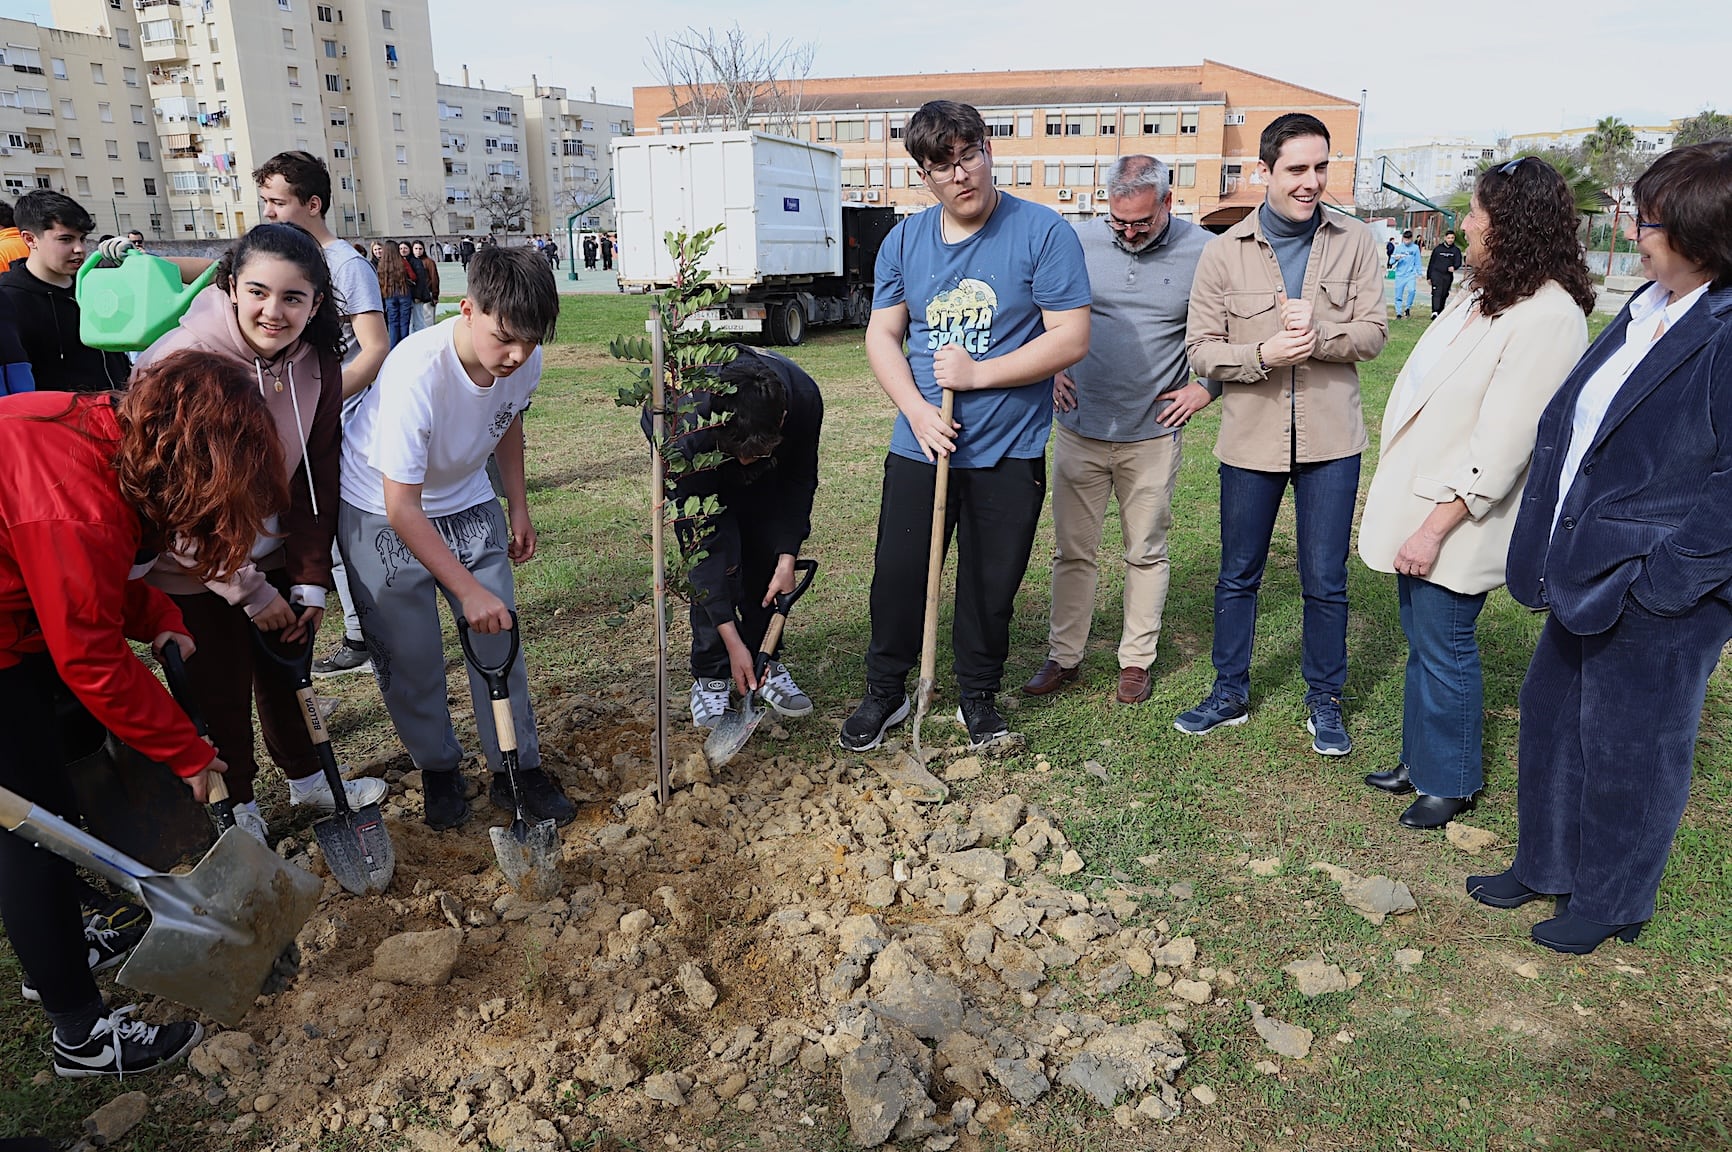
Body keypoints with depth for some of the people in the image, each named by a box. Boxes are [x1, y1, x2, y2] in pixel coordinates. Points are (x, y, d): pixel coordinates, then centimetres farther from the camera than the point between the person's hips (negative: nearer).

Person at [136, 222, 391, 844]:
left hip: (274, 556, 5)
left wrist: (310, 579, -3)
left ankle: (309, 781, 40)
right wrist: (248, 590, -17)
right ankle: (238, 806, 31)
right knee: (221, 692, 6)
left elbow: (317, 477, -1)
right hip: (193, 569, -5)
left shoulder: (317, 363, -9)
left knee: (286, 669, 19)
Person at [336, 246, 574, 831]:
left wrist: (518, 508, 7)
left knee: (499, 632, 1)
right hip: (382, 512, -4)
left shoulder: (525, 360, -18)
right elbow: (403, 508, -31)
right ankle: (438, 768, 24)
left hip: (465, 502, 5)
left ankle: (517, 768, 16)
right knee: (410, 653, 0)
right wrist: (468, 588, -32)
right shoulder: (416, 373, -35)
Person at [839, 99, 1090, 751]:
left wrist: (978, 373, -18)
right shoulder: (905, 240, 4)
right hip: (919, 447, 3)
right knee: (897, 576, 7)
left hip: (1009, 454, -2)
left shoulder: (1043, 233, -8)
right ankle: (885, 693, 28)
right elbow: (882, 335, 6)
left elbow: (1071, 338, -11)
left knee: (991, 587, 10)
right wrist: (919, 411, -10)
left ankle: (978, 698, 31)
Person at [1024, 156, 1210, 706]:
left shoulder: (1203, 252, -4)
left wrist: (1206, 386, -1)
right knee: (1072, 551, 8)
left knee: (1146, 553, 10)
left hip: (1153, 434, -1)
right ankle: (1063, 656, 20)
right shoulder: (1077, 241, -1)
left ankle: (1137, 659, 23)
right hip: (1079, 429, 1)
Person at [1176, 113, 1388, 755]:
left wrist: (1319, 335, -21)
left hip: (1330, 438, 0)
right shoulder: (1225, 251, -2)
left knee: (1326, 581, 8)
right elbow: (1200, 348, -4)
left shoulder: (1354, 244, 1)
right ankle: (1229, 694, 28)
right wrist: (1263, 354, -21)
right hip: (1250, 438, 0)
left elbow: (1374, 332, -2)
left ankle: (1324, 700, 26)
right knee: (1237, 575, 12)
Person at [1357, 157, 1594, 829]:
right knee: (1421, 641, 18)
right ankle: (1420, 761, 35)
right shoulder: (1486, 295, 9)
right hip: (1416, 504, 9)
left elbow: (1503, 446, -24)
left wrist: (1435, 527, -22)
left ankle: (1450, 783, 25)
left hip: (1455, 521, -9)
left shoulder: (1547, 318, -20)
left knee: (1443, 648, 6)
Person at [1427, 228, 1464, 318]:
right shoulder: (1438, 249, 6)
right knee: (1437, 293, -17)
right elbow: (1431, 263, 9)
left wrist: (1453, 267, -24)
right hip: (1436, 274, -2)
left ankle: (1440, 313, 17)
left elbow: (1458, 262, 0)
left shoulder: (1456, 250, 9)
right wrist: (1428, 276, 7)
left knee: (1444, 294, 7)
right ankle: (1435, 312, -27)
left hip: (1448, 276, 3)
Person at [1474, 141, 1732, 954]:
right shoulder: (1644, 311, 6)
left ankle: (1611, 903, 32)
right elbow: (1564, 422, 13)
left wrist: (1660, 576, -21)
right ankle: (1542, 866, 41)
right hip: (1586, 577, 8)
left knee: (1627, 751, 9)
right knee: (1552, 718, 20)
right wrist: (1551, 546, 8)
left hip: (1657, 599, -8)